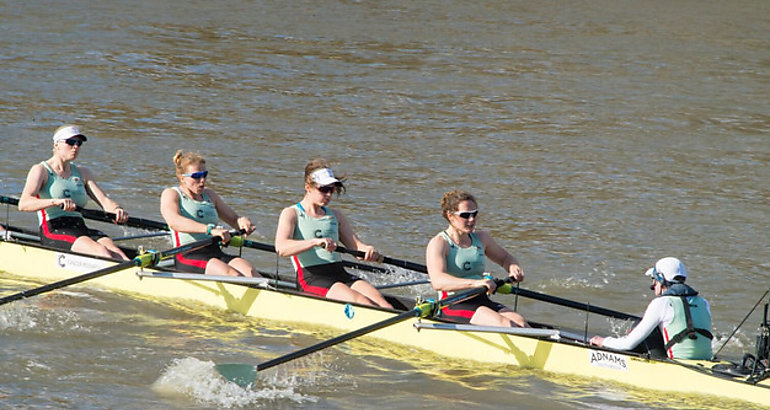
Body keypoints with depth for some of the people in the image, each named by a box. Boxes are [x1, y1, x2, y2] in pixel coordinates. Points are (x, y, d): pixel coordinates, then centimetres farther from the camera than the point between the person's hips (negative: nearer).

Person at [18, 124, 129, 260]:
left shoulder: (83, 173, 21)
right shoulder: (41, 170, 1)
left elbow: (104, 200, 9)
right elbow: (23, 204, -15)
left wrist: (116, 209, -17)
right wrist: (55, 202, -32)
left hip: (81, 229, 5)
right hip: (53, 232, -5)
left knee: (114, 252, -26)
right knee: (100, 251, -32)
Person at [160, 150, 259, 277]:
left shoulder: (208, 194, 24)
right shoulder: (171, 194, 4)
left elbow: (233, 219, 26)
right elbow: (174, 221, -17)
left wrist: (242, 221, -2)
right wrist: (210, 229, -31)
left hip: (216, 253, 6)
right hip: (188, 256, -6)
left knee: (248, 270, -26)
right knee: (232, 275, -33)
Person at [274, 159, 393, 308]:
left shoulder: (335, 216, 23)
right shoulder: (291, 214, 4)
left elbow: (356, 245, 16)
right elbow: (281, 248, -14)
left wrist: (368, 251, -11)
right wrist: (315, 242, -31)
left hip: (340, 274, 5)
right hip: (312, 279, -5)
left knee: (377, 298, -25)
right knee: (359, 301, -32)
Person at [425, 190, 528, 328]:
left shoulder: (481, 238, 15)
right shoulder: (438, 244, -7)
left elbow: (505, 258, 34)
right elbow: (438, 282, -24)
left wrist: (513, 267, 7)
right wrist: (474, 283, -38)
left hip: (482, 301, 6)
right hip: (454, 306, -6)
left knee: (519, 322, -23)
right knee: (505, 325, -30)